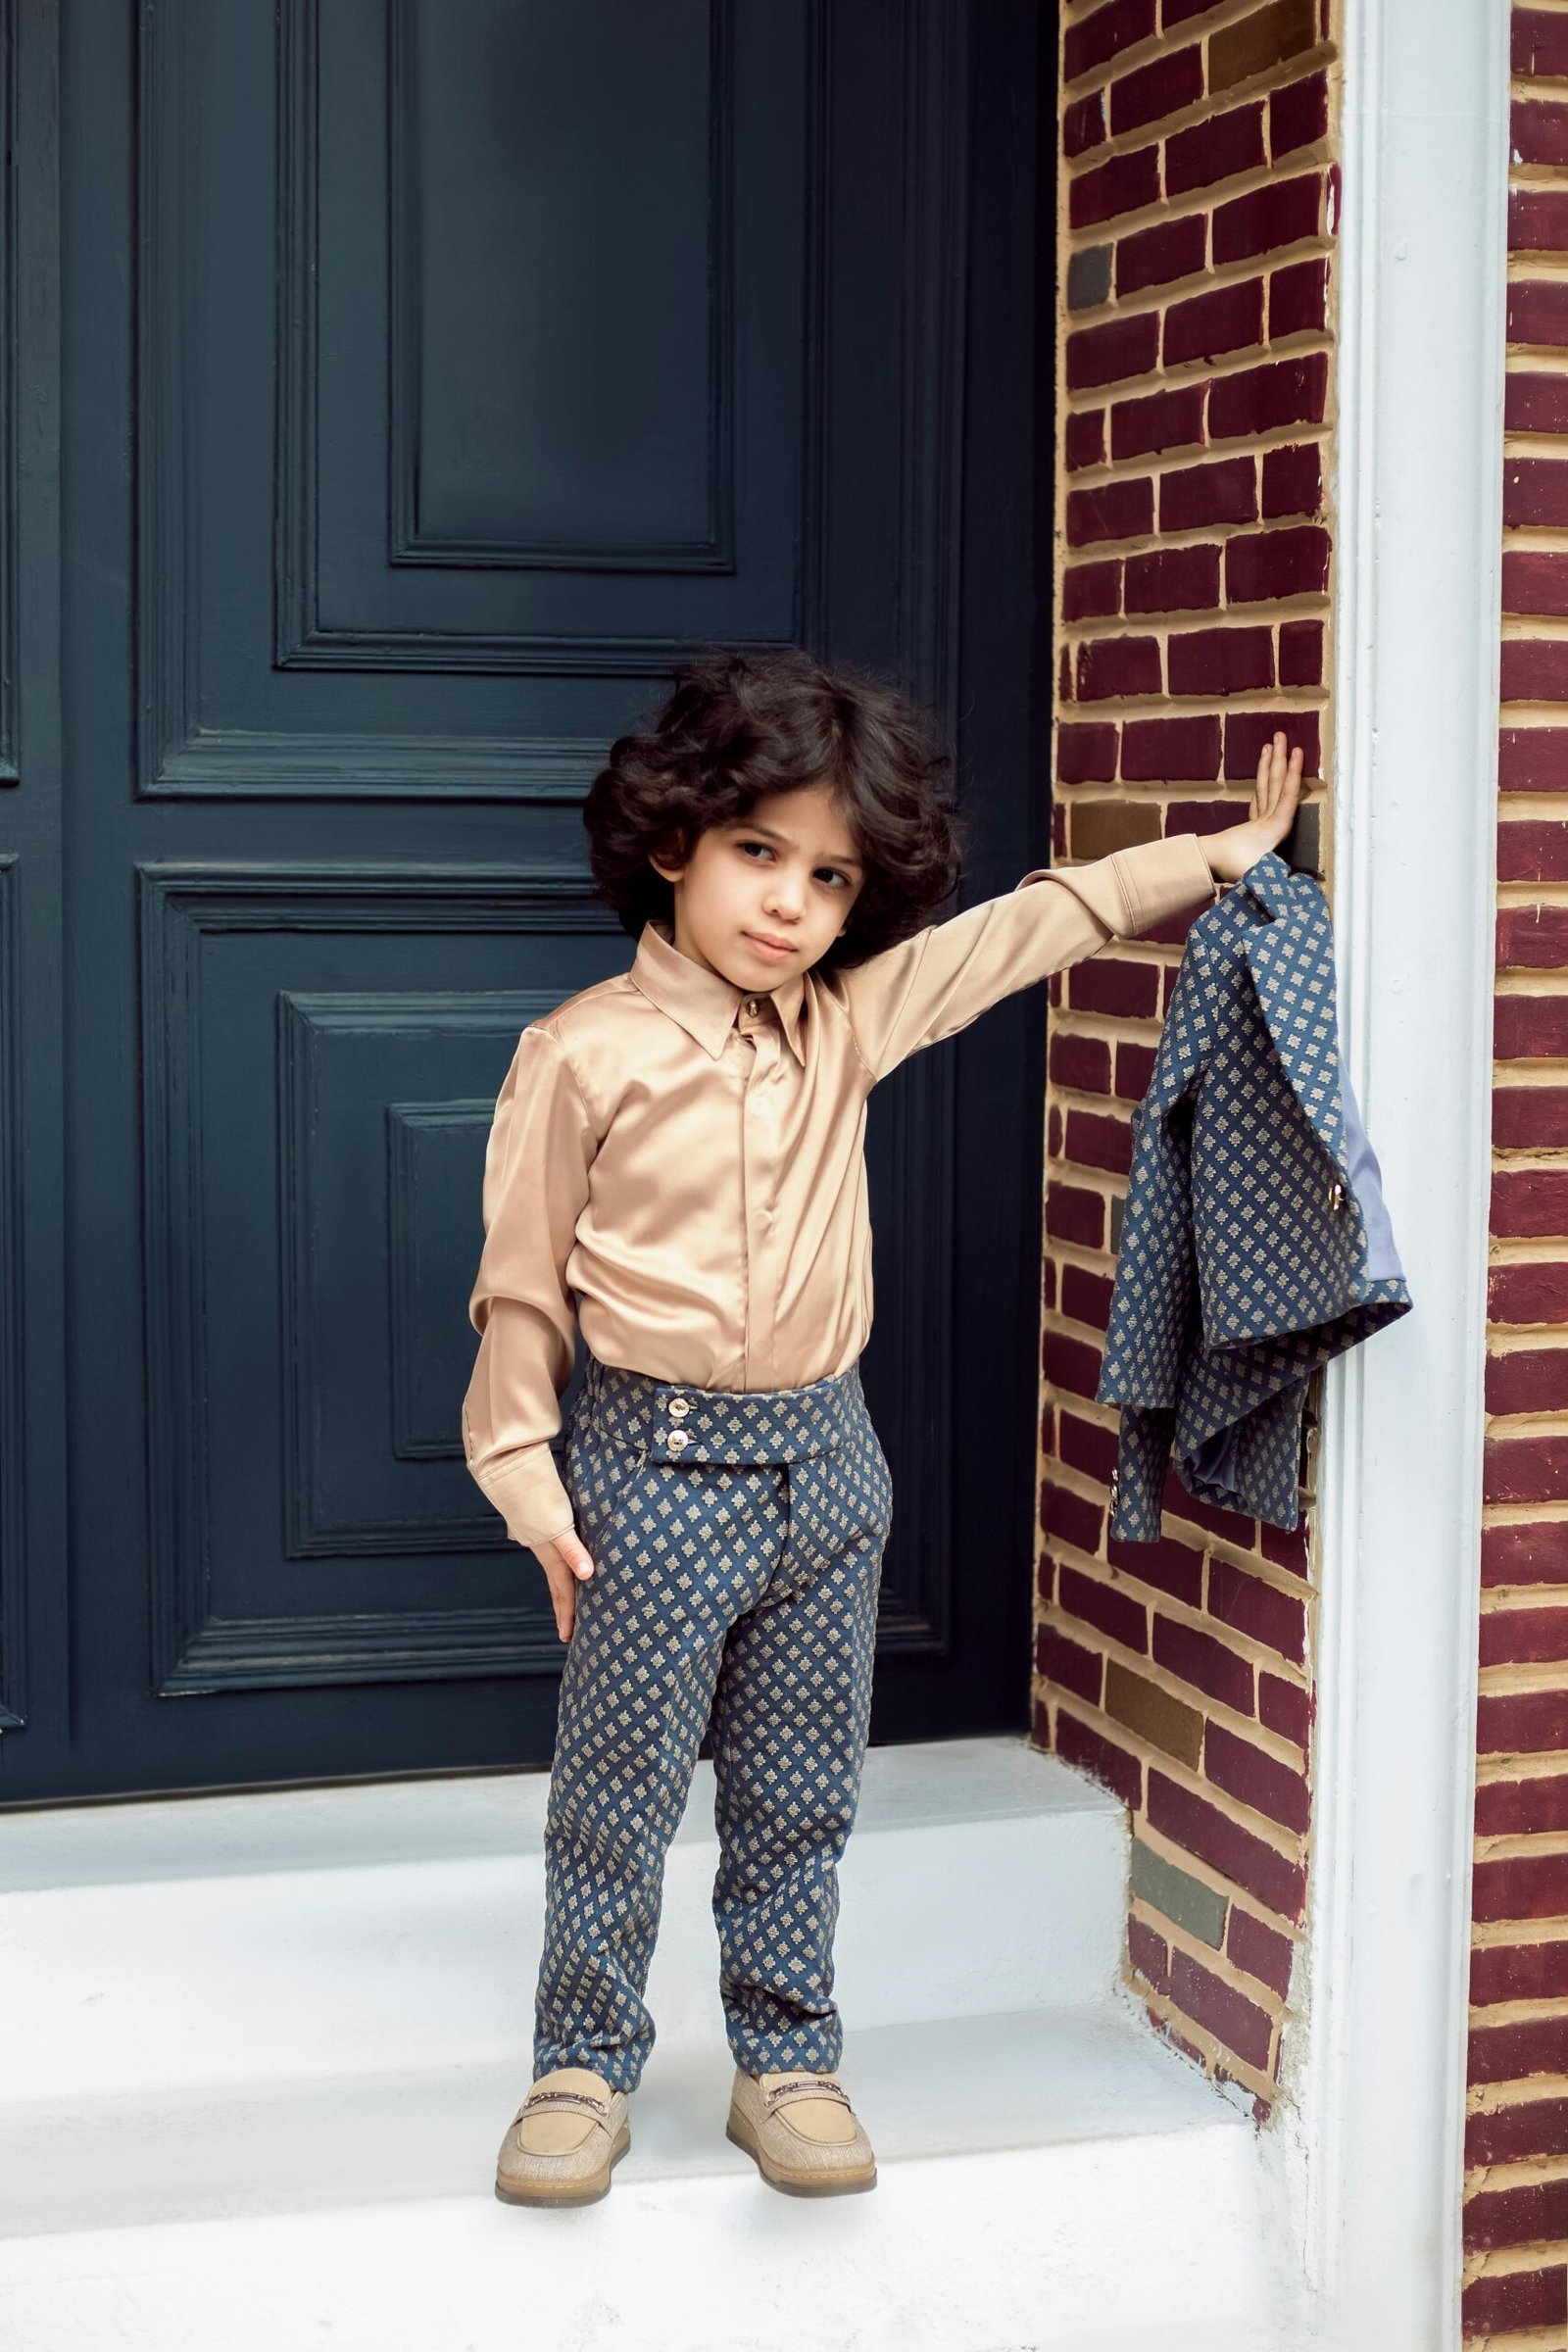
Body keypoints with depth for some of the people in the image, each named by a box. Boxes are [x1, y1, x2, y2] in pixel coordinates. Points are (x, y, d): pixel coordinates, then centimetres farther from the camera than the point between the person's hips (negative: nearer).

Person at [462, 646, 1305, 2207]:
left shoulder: (850, 1019, 2)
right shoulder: (584, 1053, -11)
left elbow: (1036, 922, 10)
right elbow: (523, 1280, -6)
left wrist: (1226, 851, 14)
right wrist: (526, 1475, -8)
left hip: (824, 1458, 4)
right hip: (656, 1464, -4)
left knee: (799, 1799, 13)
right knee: (616, 1797, 6)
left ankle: (788, 2063, 27)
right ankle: (585, 2065, 23)